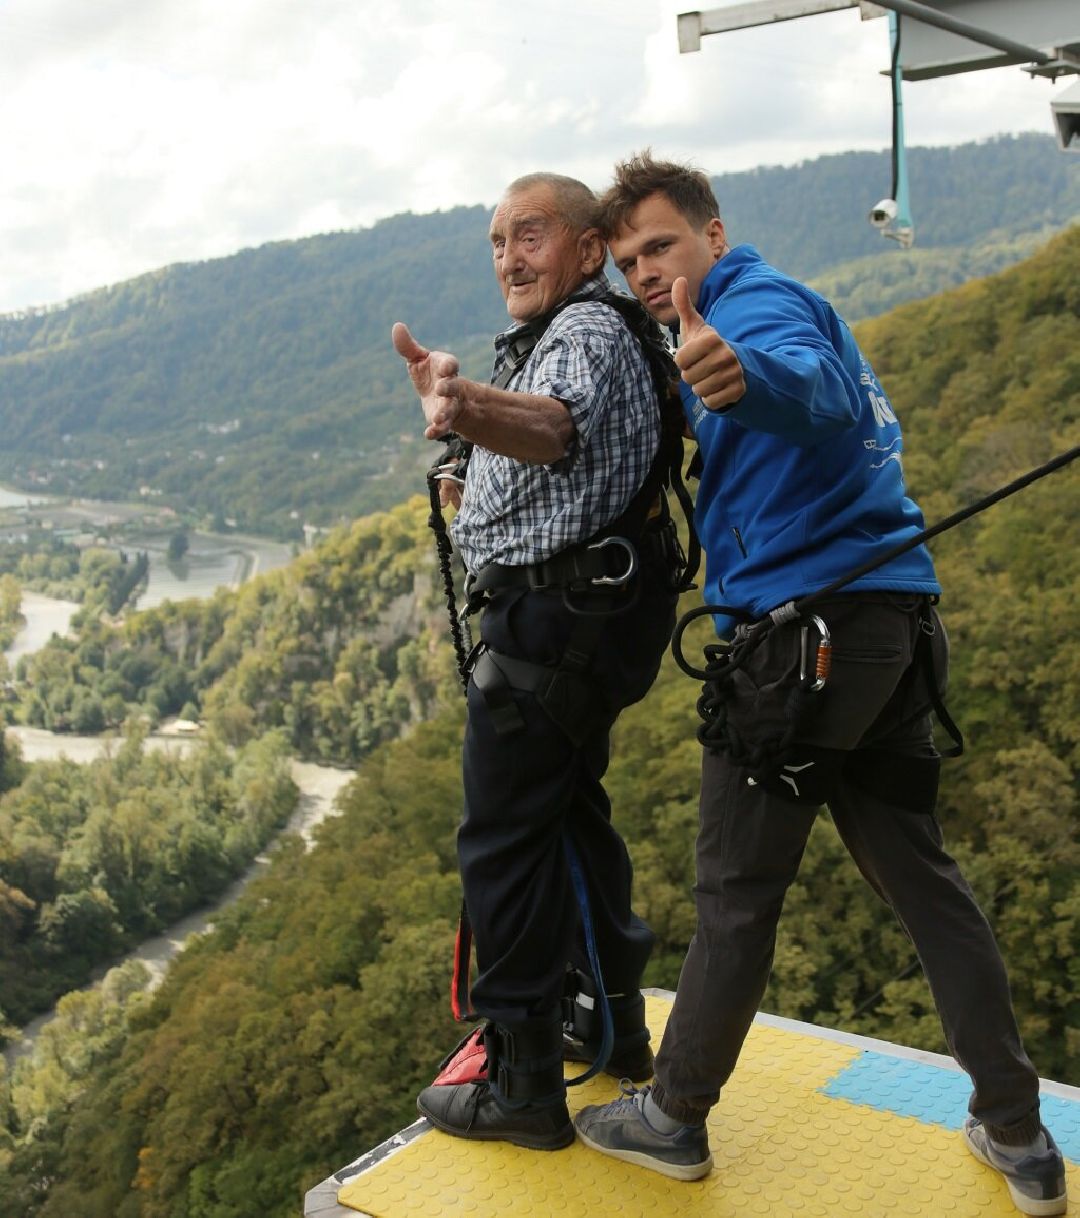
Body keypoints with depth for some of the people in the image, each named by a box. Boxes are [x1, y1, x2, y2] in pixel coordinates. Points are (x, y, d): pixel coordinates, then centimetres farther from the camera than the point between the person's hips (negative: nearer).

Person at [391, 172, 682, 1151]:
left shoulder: (588, 332, -15)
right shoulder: (563, 334, 19)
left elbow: (556, 424, -40)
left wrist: (471, 407, -60)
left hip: (551, 618, -11)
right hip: (586, 617, 11)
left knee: (504, 841, -5)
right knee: (568, 811, 21)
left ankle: (523, 1079, 4)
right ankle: (613, 1022, 34)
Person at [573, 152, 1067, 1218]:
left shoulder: (757, 301, -8)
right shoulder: (735, 323, 24)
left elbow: (820, 389, -30)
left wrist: (742, 378, -52)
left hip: (806, 625, -10)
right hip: (891, 623, 10)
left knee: (736, 890, 1)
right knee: (919, 874, 12)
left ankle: (674, 1119, 16)